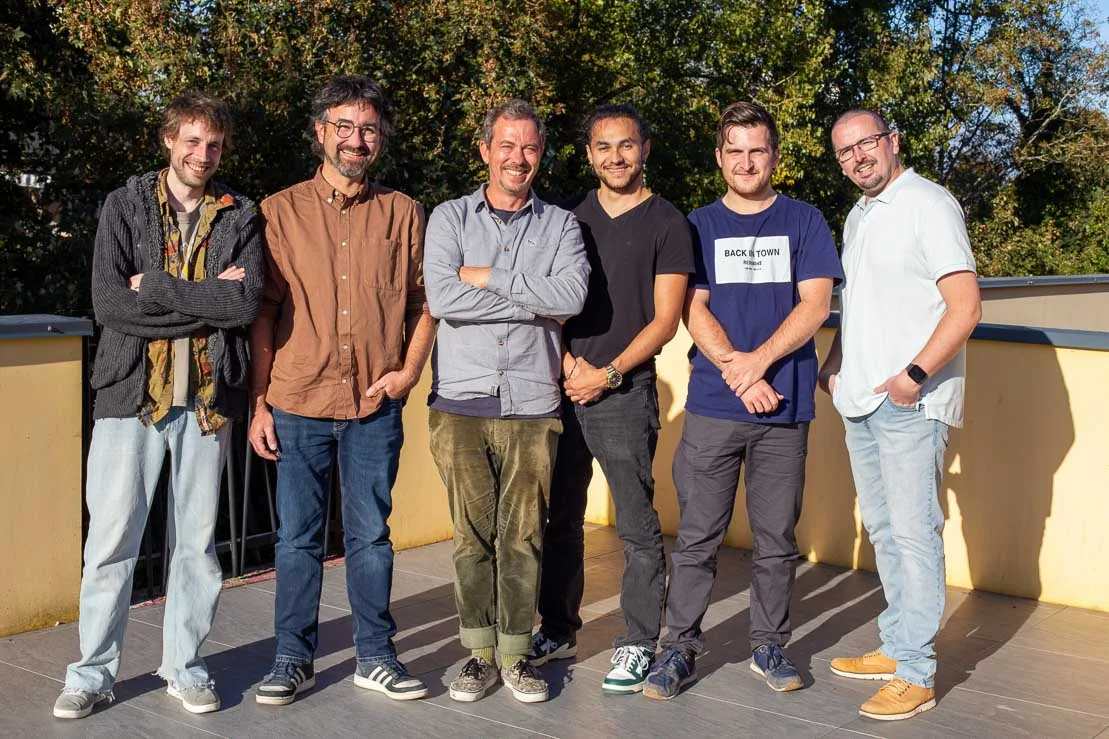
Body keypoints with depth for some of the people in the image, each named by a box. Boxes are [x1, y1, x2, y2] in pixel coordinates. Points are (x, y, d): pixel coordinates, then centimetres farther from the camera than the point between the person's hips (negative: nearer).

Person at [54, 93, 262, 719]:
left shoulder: (241, 217, 6)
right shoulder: (125, 207, 4)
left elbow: (247, 303, -10)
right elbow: (108, 303, -9)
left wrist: (157, 287, -11)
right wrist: (206, 301, -11)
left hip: (208, 397, 1)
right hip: (132, 392, -1)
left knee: (196, 539, 9)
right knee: (111, 538, 1)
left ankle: (185, 666, 22)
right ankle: (93, 673, 16)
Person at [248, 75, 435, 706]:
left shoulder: (404, 214, 7)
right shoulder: (280, 212, 5)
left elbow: (423, 303, 11)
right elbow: (263, 312, 3)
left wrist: (409, 370, -4)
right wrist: (259, 402, -1)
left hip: (376, 405, 1)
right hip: (297, 402, 0)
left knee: (371, 535, 8)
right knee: (298, 538, 6)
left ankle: (375, 657, 20)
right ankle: (295, 659, 19)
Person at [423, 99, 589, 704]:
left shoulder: (561, 225, 8)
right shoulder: (451, 217, 7)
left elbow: (572, 296, -12)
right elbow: (441, 298, -11)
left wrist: (486, 277, -10)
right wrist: (535, 306, -7)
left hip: (532, 405, 0)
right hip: (461, 404, 0)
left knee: (523, 537, 4)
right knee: (472, 536, 3)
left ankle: (516, 653, 16)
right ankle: (479, 652, 16)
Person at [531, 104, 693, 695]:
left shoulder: (667, 224, 1)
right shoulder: (570, 218, 13)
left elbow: (665, 319, -4)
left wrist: (607, 374, -11)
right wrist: (567, 364, -4)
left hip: (625, 392, -4)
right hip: (564, 388, 4)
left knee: (637, 526, -1)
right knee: (561, 519, 12)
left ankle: (638, 644, 10)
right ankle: (558, 630, 25)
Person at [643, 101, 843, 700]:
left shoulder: (803, 221, 8)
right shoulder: (699, 225, 10)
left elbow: (815, 304, -2)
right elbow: (693, 311, 1)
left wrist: (758, 360, -13)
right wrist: (739, 374, -11)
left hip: (786, 406, 0)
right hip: (712, 406, 0)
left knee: (777, 538, 7)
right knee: (696, 536, 1)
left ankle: (769, 646, 20)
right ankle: (680, 647, 11)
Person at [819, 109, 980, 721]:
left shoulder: (927, 205, -9)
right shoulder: (857, 217, 17)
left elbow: (965, 308, -15)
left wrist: (915, 374, -22)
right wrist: (833, 367, 16)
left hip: (910, 402, -8)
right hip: (861, 398, 9)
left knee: (913, 532, -5)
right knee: (883, 530, 14)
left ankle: (915, 674, 1)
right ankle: (895, 647, 25)